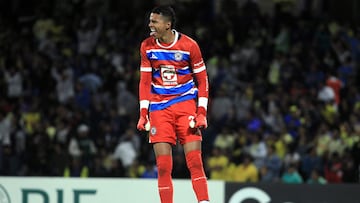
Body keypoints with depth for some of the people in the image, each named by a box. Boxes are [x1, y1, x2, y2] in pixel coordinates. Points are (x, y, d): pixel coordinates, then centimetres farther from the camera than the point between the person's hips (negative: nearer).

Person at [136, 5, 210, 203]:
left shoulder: (189, 45, -5)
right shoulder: (147, 46, 3)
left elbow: (202, 81, 1)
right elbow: (145, 82, 9)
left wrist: (202, 113, -8)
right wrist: (143, 113, 1)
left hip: (186, 105, -2)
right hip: (159, 109, 2)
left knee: (195, 162, -11)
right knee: (163, 166, -5)